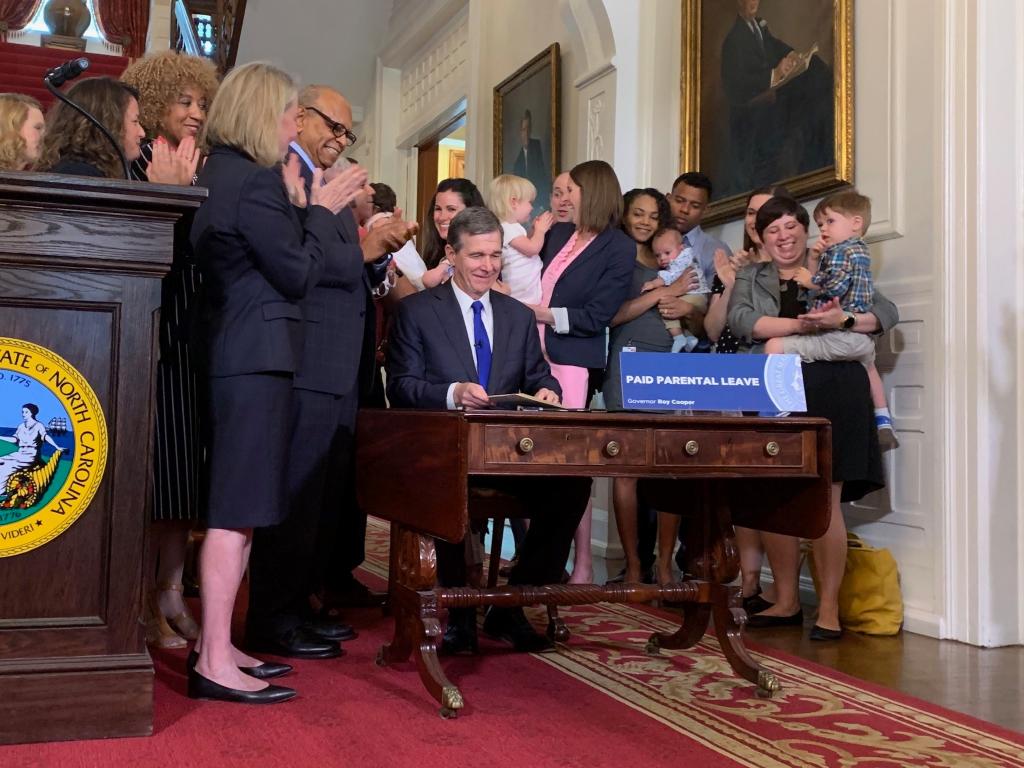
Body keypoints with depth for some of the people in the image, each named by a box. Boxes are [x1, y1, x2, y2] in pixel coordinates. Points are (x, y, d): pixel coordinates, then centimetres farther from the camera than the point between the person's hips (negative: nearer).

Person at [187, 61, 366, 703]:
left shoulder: (221, 174, 16)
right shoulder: (255, 181, -14)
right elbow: (299, 273, -13)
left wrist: (296, 205, 13)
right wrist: (321, 209, -2)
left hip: (236, 355, 11)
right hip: (258, 357, -11)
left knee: (237, 509, 15)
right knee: (239, 512, -8)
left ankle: (216, 644, 22)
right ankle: (215, 663, -4)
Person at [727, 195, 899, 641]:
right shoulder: (749, 279, 18)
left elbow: (887, 312, 6)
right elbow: (740, 321, -2)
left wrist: (843, 319, -14)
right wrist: (797, 325, -16)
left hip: (831, 391, -2)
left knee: (824, 501, -6)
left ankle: (829, 609, 0)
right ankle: (786, 603, 16)